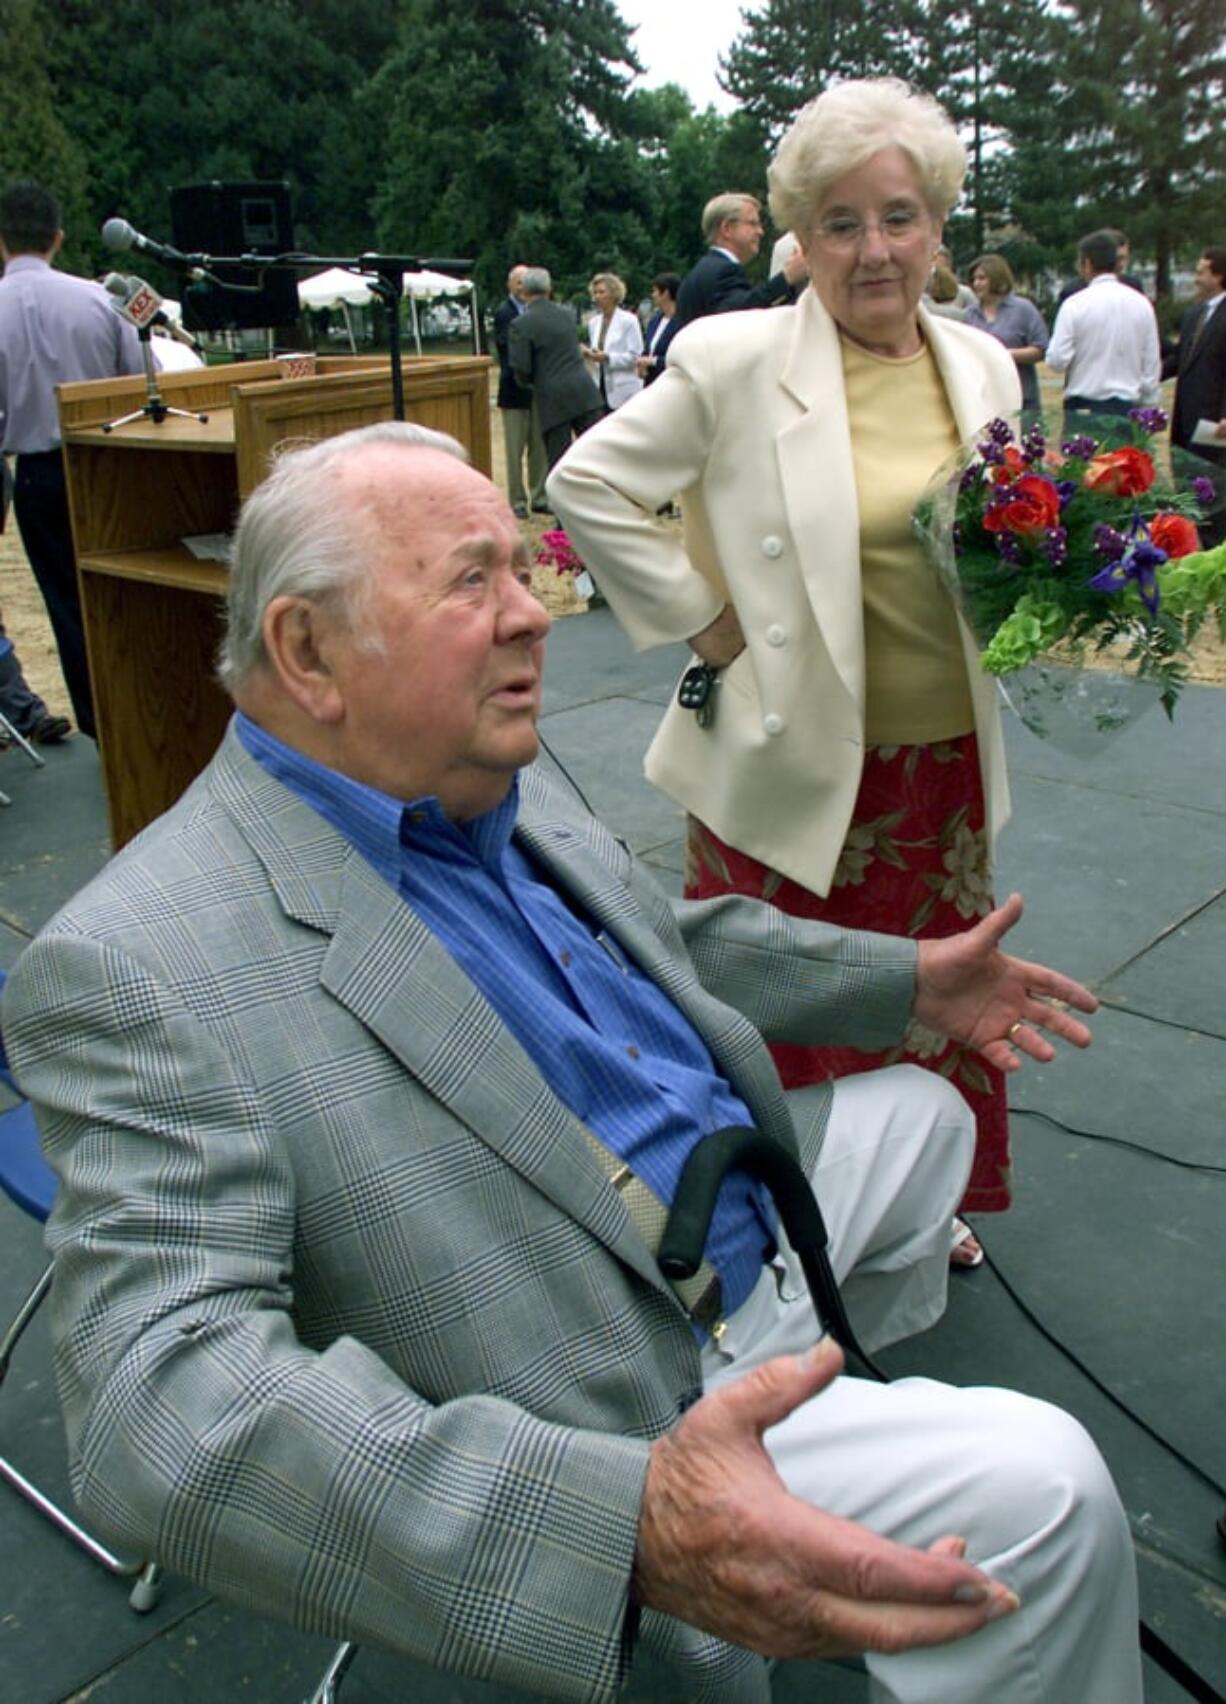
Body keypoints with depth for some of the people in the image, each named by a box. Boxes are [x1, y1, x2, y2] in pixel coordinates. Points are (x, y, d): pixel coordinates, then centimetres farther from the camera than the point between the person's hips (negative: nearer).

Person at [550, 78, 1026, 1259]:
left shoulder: (983, 366, 6)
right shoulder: (734, 360, -11)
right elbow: (585, 485, -9)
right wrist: (700, 618, -11)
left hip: (947, 761, 6)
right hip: (795, 759, -5)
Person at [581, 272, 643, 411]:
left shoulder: (629, 320, -5)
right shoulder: (593, 322, 14)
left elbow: (635, 356, -9)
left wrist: (607, 357, -19)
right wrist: (587, 354, -3)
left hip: (623, 392, -6)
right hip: (600, 389, 6)